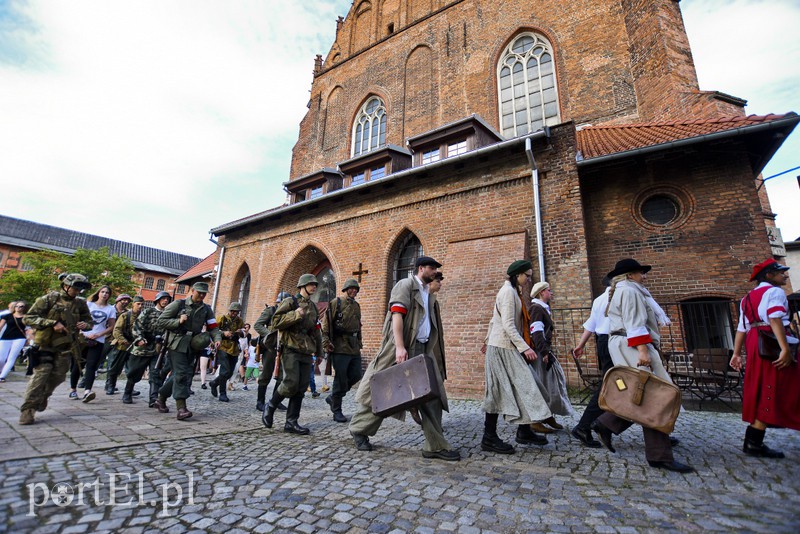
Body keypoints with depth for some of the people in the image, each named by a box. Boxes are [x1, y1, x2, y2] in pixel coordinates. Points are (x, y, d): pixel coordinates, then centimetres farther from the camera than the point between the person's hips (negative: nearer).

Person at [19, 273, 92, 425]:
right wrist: (52, 323, -21)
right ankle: (27, 409, -1)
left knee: (58, 376, 5)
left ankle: (41, 398, 30)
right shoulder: (49, 299, -6)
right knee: (41, 374, -11)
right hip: (45, 343, -3)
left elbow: (90, 321, 14)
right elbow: (28, 318, -8)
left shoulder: (80, 304, 5)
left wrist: (86, 325, -10)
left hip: (66, 346, 4)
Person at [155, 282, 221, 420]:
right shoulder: (179, 304, -3)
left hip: (192, 346, 5)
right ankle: (181, 408, -10)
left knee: (182, 374, 12)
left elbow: (213, 327, 5)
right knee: (181, 374, -11)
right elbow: (160, 322, -2)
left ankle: (161, 400, 33)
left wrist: (217, 339, -13)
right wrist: (178, 321, -15)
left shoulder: (206, 309, 9)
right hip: (177, 344, -5)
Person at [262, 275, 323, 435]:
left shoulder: (313, 307, 19)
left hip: (306, 352, 6)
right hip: (291, 349, -6)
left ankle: (291, 422, 10)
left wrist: (319, 352, 21)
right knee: (291, 383, -14)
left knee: (301, 388, 2)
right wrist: (294, 315, -20)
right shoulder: (290, 302, 0)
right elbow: (276, 322, -9)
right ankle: (271, 406, 13)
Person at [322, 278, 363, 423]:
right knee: (341, 379, -3)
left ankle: (333, 397, 26)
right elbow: (325, 323, -9)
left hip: (354, 348, 7)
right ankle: (336, 411, 12)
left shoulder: (357, 306, 17)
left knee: (356, 375, 7)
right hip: (340, 347, -7)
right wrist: (326, 342, -17)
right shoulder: (336, 303, -4)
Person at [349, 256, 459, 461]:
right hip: (403, 349, -8)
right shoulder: (405, 285, -5)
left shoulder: (428, 294, 20)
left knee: (432, 397, 4)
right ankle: (359, 429, 26)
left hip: (424, 350, 8)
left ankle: (435, 446, 13)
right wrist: (399, 347, -26)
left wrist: (431, 350, 16)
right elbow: (397, 315, -17)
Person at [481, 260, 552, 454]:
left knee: (518, 387, 13)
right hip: (503, 347, -10)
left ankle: (524, 431, 24)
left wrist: (489, 339, 28)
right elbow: (508, 325, -22)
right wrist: (525, 347, -24)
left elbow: (494, 320, 21)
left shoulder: (511, 291, 16)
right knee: (500, 391, -5)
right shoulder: (508, 292, -14)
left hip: (505, 346, 10)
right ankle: (489, 438, 4)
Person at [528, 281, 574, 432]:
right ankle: (536, 421, 6)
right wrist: (544, 352, -25)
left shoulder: (543, 308, 18)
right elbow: (536, 333, -23)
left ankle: (548, 416, 26)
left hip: (545, 351, 10)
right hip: (539, 353, -10)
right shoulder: (536, 308, -14)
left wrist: (549, 351, 18)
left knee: (555, 381, 14)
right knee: (541, 386, -4)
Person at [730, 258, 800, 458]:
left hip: (755, 344, 8)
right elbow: (775, 320, -19)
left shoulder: (748, 298, 22)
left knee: (759, 392, 13)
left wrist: (736, 353, 15)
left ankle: (752, 441, 18)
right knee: (770, 393, -5)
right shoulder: (774, 291, -3)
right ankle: (754, 443, -4)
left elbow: (742, 328, 17)